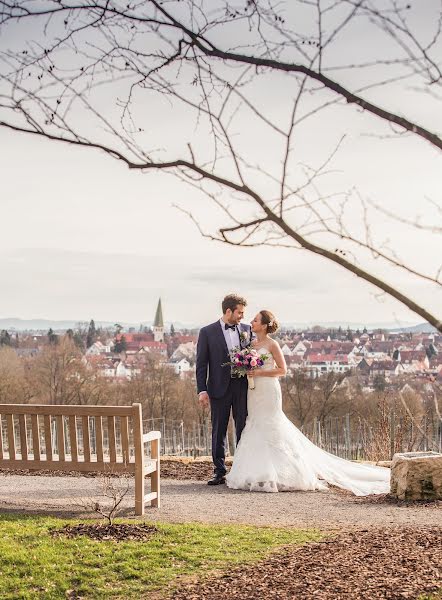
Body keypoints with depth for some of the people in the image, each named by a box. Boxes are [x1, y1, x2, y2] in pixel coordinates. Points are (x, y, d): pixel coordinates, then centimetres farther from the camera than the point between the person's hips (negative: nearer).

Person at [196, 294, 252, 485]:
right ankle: (219, 472, 11)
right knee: (218, 431, 5)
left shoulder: (246, 329, 7)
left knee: (243, 429, 5)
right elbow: (201, 363, -3)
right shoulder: (207, 332, -3)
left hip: (242, 386, 3)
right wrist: (202, 390, -9)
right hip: (220, 388, -2)